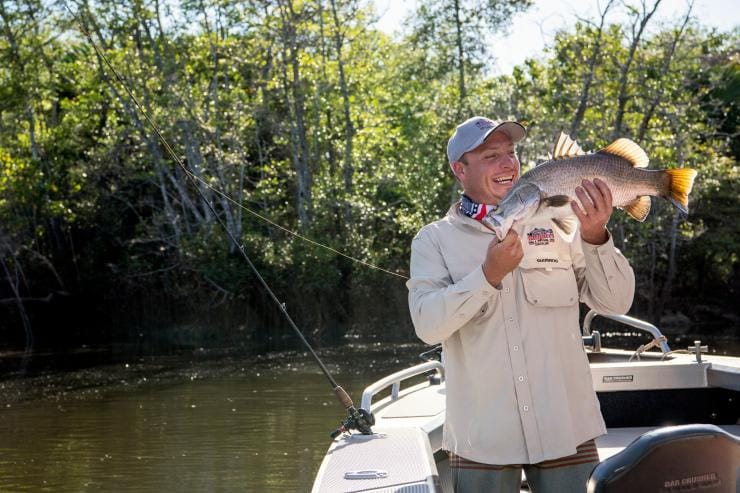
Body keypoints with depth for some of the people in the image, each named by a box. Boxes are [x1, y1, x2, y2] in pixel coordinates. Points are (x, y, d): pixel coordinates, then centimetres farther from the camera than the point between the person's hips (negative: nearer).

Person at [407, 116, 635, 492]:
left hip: (566, 432, 1)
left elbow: (616, 303, 1)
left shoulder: (556, 225, 5)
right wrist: (489, 274, -24)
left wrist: (595, 237, -16)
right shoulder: (435, 240, 2)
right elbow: (428, 325, -12)